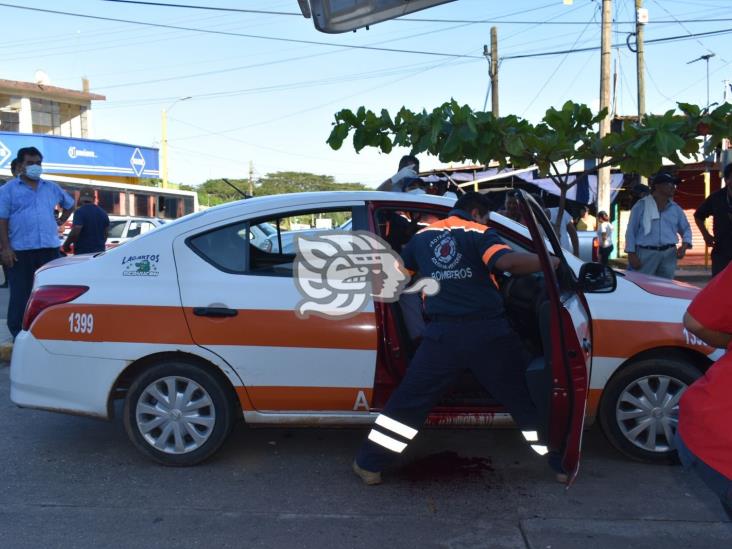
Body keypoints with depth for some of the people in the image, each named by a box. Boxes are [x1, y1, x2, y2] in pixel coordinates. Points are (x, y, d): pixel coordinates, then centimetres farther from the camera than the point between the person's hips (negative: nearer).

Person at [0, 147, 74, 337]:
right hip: (20, 250, -4)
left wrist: (60, 221, 17)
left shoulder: (51, 188, 14)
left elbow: (69, 204, 31)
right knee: (20, 294, 0)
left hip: (50, 248, 4)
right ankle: (18, 334, 7)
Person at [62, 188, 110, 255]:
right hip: (99, 252, 6)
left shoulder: (80, 212, -10)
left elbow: (75, 232, -18)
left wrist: (66, 245, -5)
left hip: (82, 252, -6)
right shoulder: (103, 213, 11)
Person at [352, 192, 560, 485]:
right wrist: (550, 261, -1)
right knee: (527, 395, 15)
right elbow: (509, 262, -16)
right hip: (488, 331, -2)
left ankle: (369, 464, 15)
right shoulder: (479, 233, 2)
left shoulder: (423, 236, 15)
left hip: (444, 334, 2)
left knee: (408, 400, 12)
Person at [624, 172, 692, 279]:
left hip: (669, 254, 4)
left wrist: (684, 246, 2)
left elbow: (686, 229, 23)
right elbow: (631, 231, 1)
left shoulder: (676, 208, 15)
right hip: (646, 253, -4)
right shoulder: (641, 205, 2)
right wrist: (632, 254, -7)